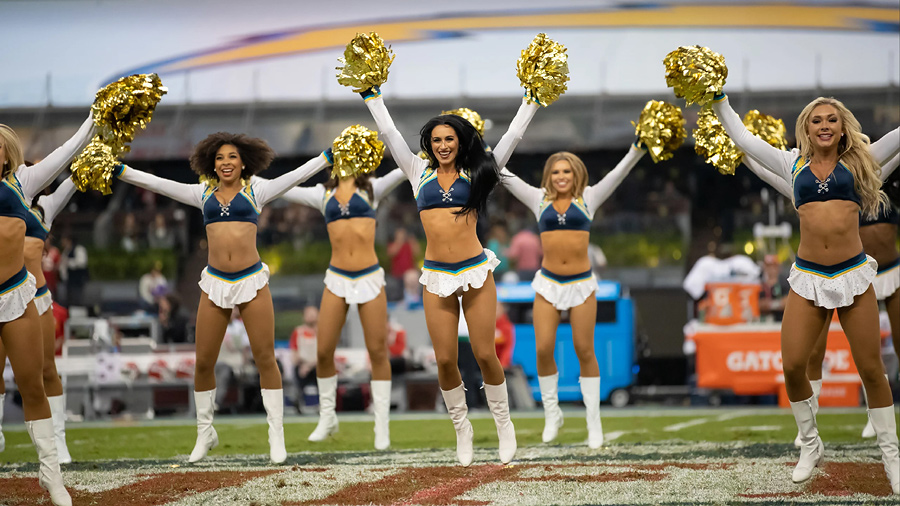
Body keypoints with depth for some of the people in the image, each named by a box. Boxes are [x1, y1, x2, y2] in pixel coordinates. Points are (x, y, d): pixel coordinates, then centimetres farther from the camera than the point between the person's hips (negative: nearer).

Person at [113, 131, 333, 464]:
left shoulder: (256, 191, 6)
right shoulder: (203, 194, 11)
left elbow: (299, 174, 3)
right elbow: (156, 184, 9)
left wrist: (331, 155, -4)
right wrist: (118, 170, 5)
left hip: (252, 281, -2)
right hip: (215, 284, 2)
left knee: (265, 358, -2)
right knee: (203, 362, 3)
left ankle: (276, 436, 4)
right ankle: (205, 433, 20)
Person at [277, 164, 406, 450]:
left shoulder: (372, 190, 8)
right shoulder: (323, 195, 10)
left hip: (370, 279, -1)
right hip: (337, 280, 1)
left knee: (378, 352, -2)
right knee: (324, 352, -1)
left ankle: (382, 425, 5)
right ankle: (327, 417, 16)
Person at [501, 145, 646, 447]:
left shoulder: (587, 199, 4)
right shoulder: (540, 200, 7)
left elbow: (618, 172, 0)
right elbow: (506, 177, 9)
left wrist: (638, 149, -12)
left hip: (582, 284, -1)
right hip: (548, 284, 1)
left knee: (584, 351, 0)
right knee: (543, 350, -5)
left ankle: (594, 422, 7)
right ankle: (552, 413, 13)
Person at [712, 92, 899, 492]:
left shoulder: (856, 162, 6)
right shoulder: (793, 165, 8)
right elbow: (741, 137, 13)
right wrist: (718, 99, 13)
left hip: (853, 277, -1)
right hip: (808, 279, 1)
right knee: (793, 367, -5)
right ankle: (810, 446, 16)